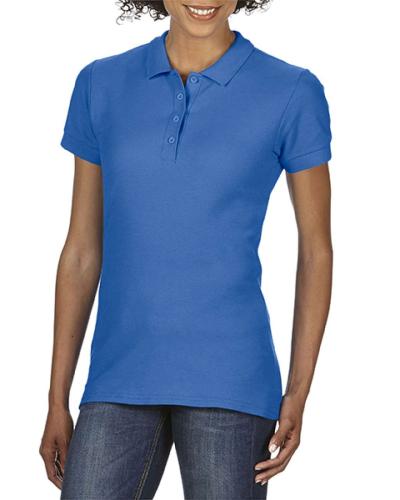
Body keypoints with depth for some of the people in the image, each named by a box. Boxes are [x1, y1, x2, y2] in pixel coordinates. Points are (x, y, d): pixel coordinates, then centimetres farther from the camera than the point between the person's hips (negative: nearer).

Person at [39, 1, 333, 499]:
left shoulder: (292, 92, -2)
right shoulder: (101, 85, 6)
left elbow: (316, 247, 5)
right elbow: (82, 250, 9)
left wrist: (298, 393, -2)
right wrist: (57, 402, 8)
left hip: (229, 382, -2)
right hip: (121, 383, 3)